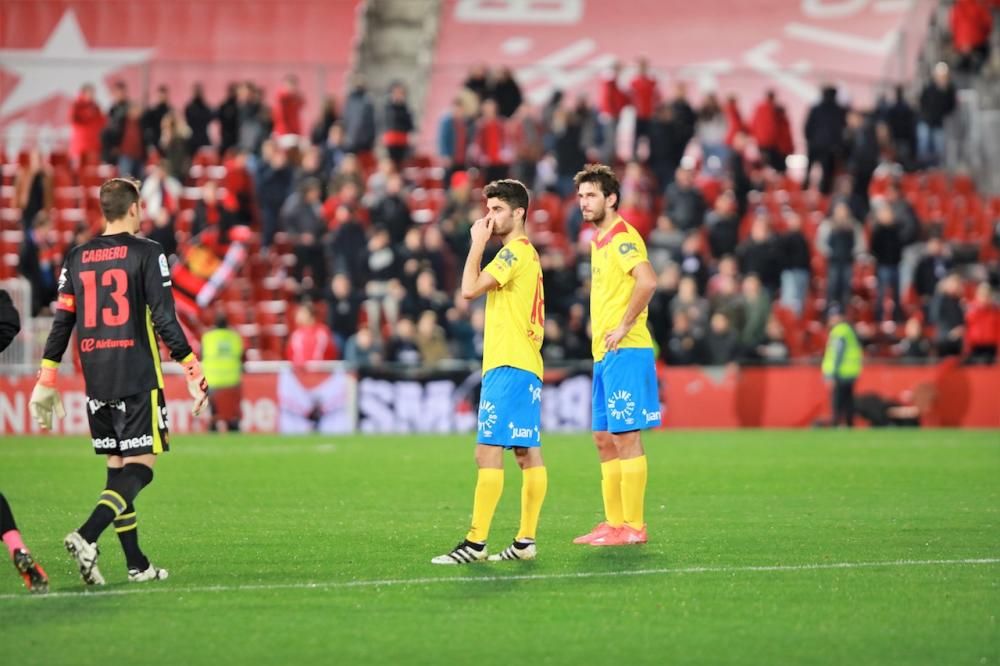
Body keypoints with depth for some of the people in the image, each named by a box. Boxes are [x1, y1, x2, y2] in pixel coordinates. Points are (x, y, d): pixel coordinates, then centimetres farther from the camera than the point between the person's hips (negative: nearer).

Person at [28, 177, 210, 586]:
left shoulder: (77, 258, 9)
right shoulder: (146, 253, -6)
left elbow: (62, 322, 8)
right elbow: (164, 319, -11)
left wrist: (46, 382, 12)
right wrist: (192, 371, -6)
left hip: (95, 380, 5)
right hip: (138, 379, -5)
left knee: (118, 467, 13)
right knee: (140, 466, -3)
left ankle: (136, 564, 13)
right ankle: (87, 537, -24)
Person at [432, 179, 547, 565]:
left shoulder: (516, 251, -11)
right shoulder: (525, 253, 19)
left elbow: (470, 289, -17)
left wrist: (477, 243, -9)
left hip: (508, 366, -11)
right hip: (525, 364, 11)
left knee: (488, 453, -13)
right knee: (528, 454, 8)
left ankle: (475, 543, -16)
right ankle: (526, 541, 8)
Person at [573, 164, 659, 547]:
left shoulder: (622, 237, -11)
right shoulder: (598, 241, 18)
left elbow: (647, 281, -27)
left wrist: (624, 327, -21)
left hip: (625, 351, -10)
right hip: (604, 355, 10)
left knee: (626, 437, -8)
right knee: (604, 439, 11)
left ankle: (633, 527, -6)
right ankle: (614, 523, 15)